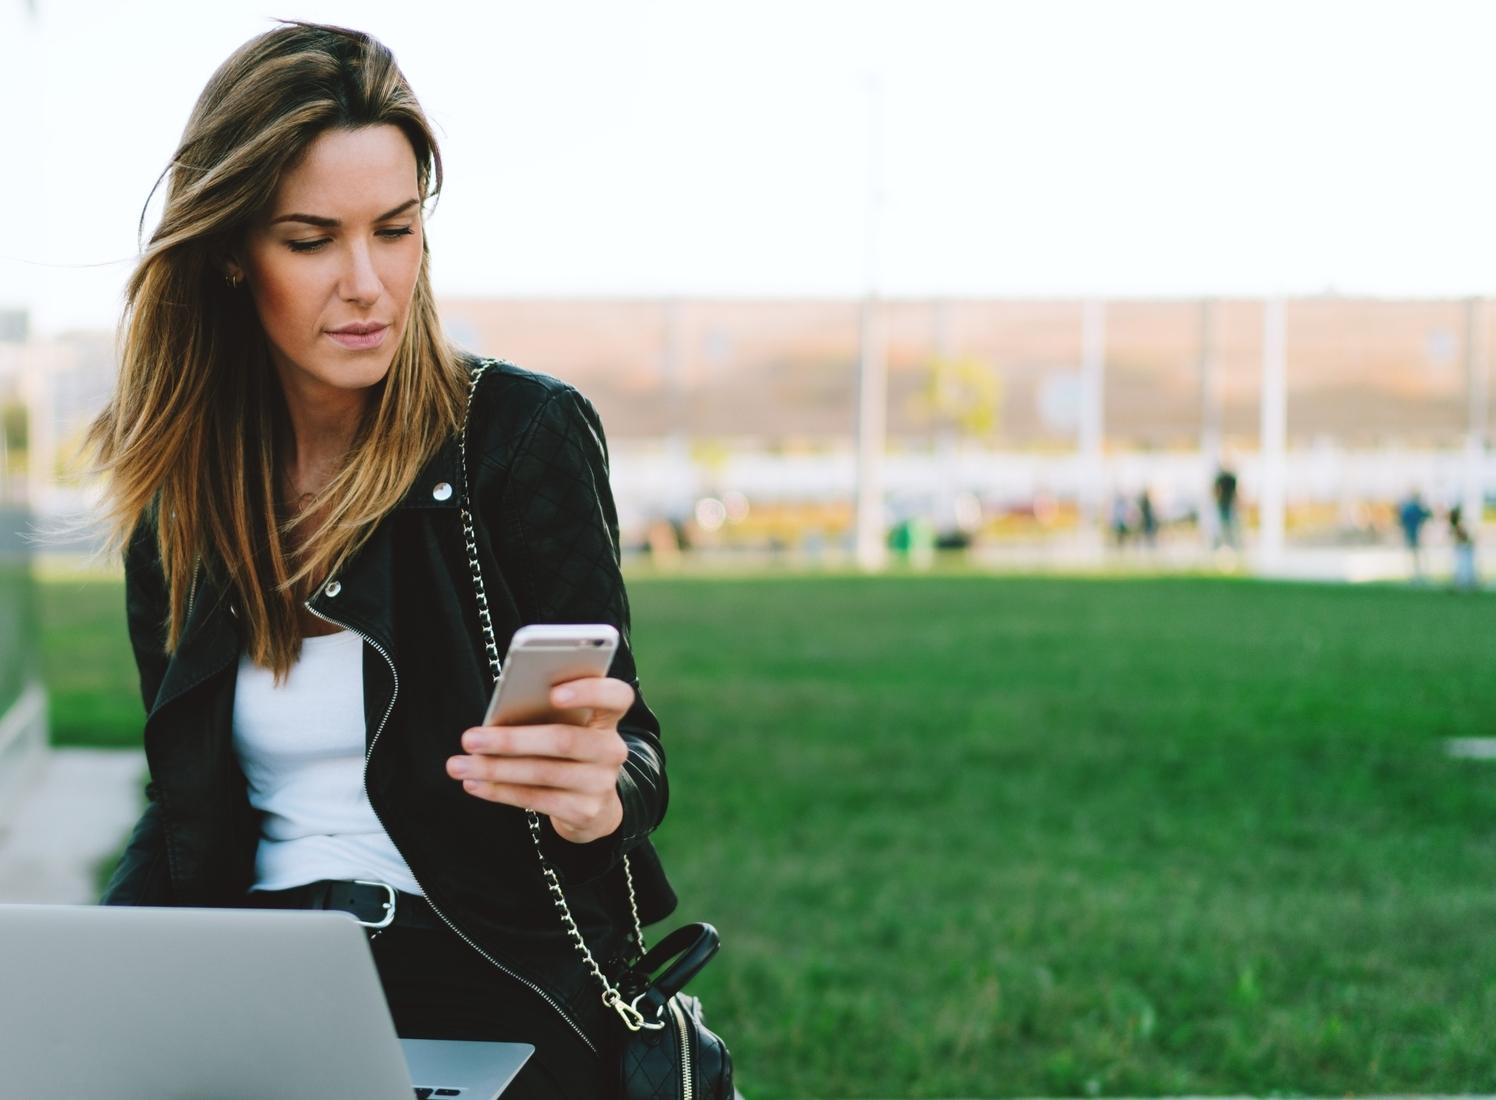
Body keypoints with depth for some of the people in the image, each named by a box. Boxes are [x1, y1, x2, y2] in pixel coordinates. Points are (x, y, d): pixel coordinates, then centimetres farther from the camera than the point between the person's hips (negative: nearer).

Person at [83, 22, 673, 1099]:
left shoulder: (525, 434, -4)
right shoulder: (179, 489, 7)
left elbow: (624, 753, -6)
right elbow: (183, 796, 13)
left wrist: (602, 794, -31)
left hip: (495, 975, -3)